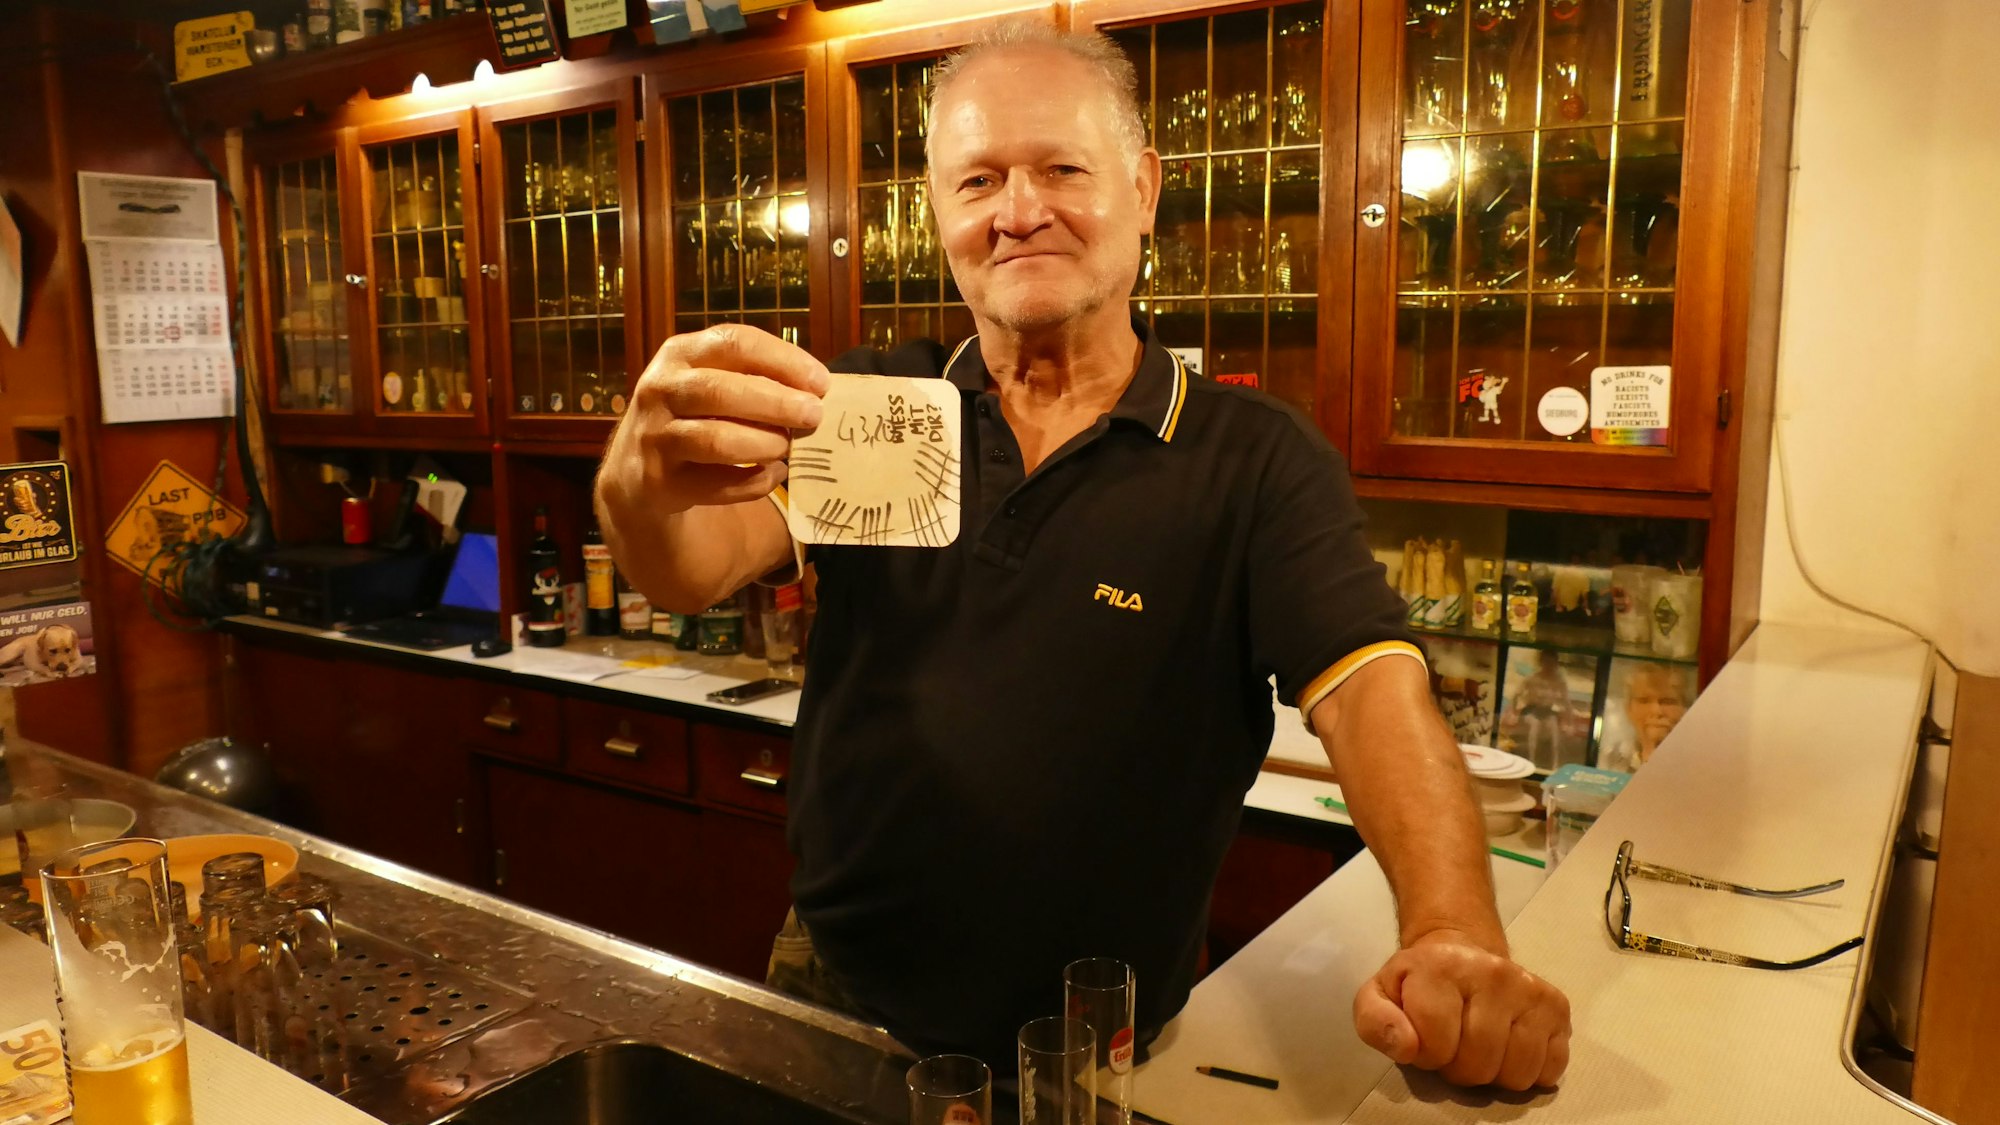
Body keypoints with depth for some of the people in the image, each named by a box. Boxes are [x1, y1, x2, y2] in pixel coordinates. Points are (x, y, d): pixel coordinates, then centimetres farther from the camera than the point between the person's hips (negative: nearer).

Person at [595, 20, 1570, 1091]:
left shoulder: (1259, 461, -9)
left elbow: (1371, 692, -19)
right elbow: (698, 567, -17)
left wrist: (1452, 936, -37)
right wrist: (646, 484, -40)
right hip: (837, 994, 3)